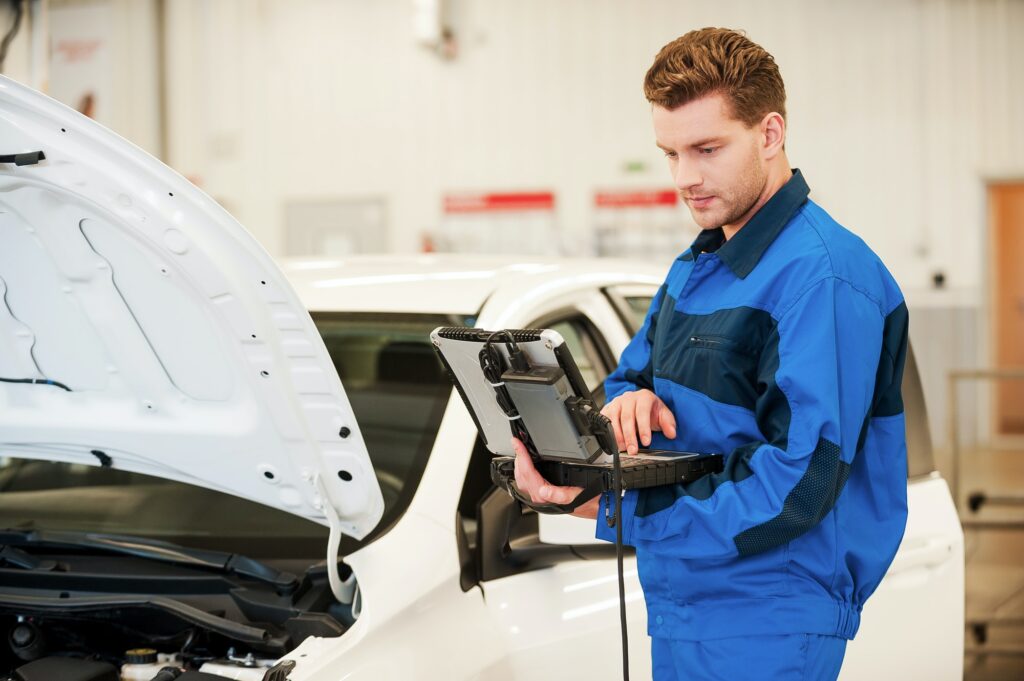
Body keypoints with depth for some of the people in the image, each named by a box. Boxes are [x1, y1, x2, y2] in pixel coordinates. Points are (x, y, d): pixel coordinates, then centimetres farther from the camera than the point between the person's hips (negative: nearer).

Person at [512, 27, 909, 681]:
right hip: (678, 610, 8)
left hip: (764, 628, -8)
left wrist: (612, 506, -25)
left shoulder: (824, 275, -17)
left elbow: (800, 481, -23)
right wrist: (630, 400, -7)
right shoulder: (695, 267, 14)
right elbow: (632, 376, 20)